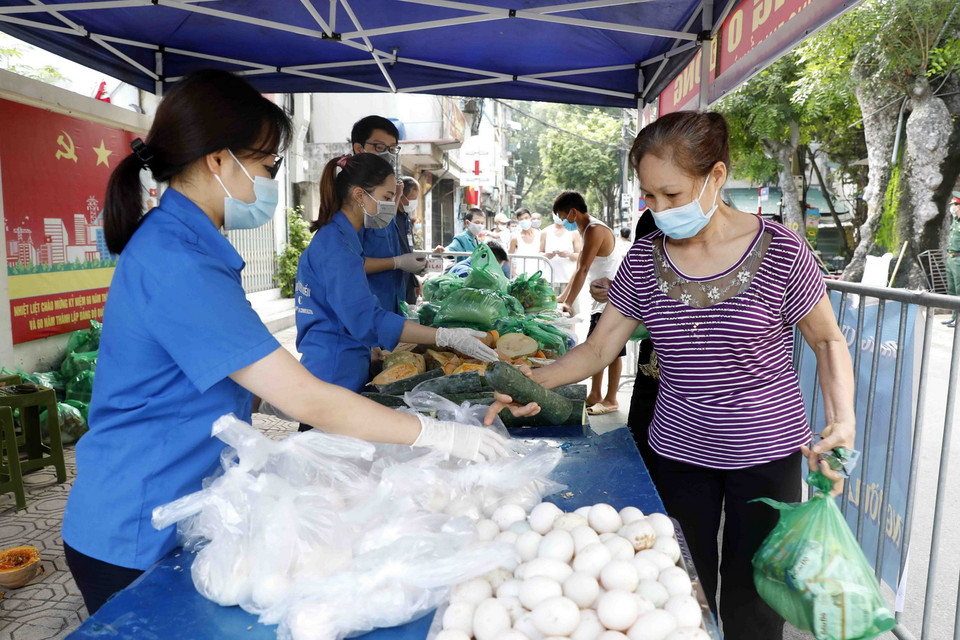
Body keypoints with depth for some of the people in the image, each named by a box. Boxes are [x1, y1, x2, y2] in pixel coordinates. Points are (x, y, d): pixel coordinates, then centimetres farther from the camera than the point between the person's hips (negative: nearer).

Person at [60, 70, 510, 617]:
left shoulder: (176, 241, 4)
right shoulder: (176, 263, -27)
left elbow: (251, 379, 8)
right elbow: (307, 400, -27)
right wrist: (438, 435, -19)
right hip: (137, 539, -8)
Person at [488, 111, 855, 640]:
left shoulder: (779, 251, -12)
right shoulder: (645, 258, -3)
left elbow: (827, 340, -1)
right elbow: (600, 346, -1)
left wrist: (842, 420, -15)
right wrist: (535, 381, -16)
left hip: (765, 452, -2)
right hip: (678, 450, 3)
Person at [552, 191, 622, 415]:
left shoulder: (595, 230, -18)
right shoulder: (586, 231, 13)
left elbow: (582, 271, -22)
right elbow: (579, 270, 18)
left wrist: (568, 304, -19)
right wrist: (561, 298, 16)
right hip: (602, 299, 10)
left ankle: (611, 400, 8)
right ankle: (595, 395, 23)